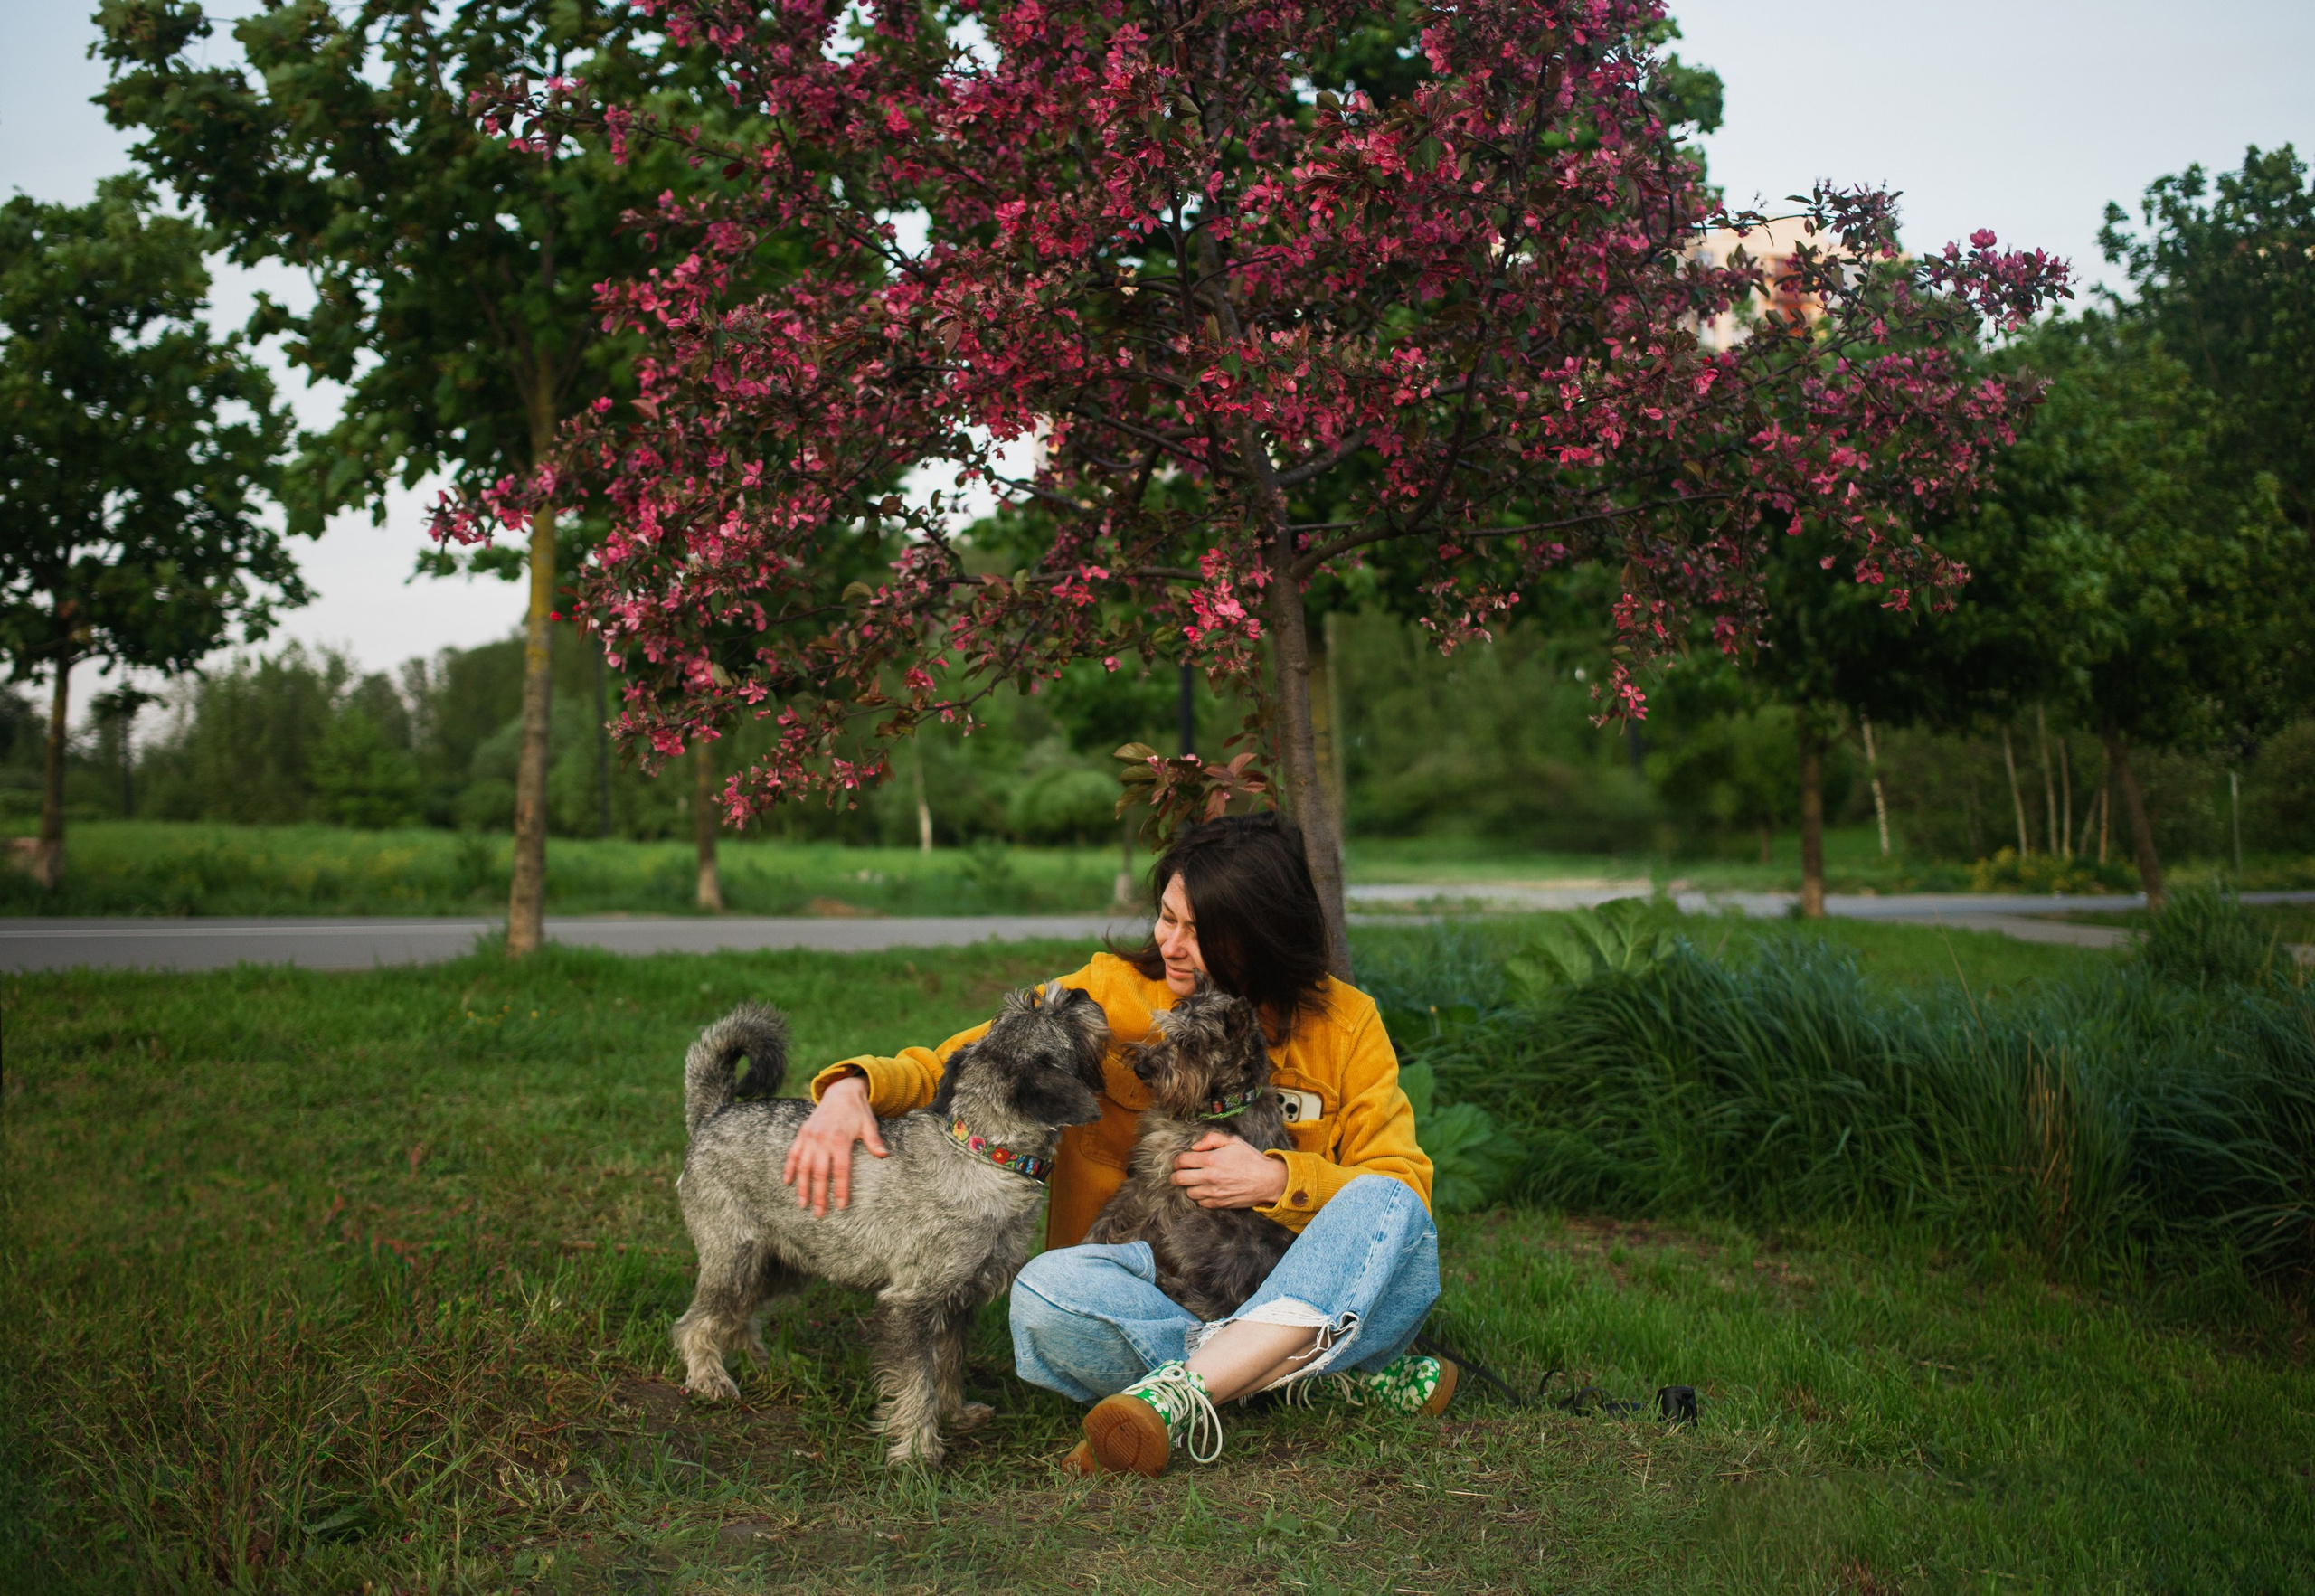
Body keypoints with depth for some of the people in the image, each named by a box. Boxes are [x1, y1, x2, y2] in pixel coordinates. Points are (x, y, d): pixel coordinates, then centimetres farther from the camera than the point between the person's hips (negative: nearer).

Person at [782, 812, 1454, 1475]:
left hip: (1298, 1292, 0)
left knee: (1387, 1210, -30)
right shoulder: (1108, 997, -1)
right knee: (1046, 1290, -33)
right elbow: (952, 1068, -4)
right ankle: (1341, 1370, -26)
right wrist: (854, 1086, -25)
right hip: (1148, 1301, 0)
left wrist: (1278, 1178, -15)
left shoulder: (1343, 1022, 2)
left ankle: (1177, 1392, -37)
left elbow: (1403, 1183, 1)